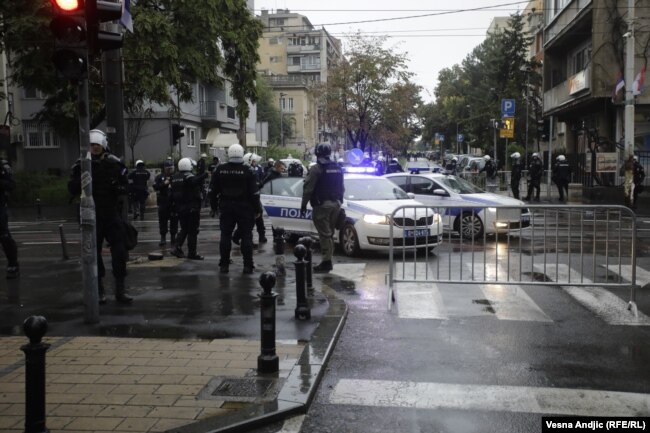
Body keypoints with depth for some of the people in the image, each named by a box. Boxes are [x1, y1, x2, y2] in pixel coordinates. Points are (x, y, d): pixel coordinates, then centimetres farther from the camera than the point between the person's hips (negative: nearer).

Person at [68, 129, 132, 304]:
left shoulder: (114, 164, 1)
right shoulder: (81, 165, 2)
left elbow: (126, 185, 5)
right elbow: (73, 189, 0)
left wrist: (118, 187, -17)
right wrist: (80, 182, -20)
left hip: (112, 214, 0)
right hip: (91, 216, 0)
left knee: (119, 251, -3)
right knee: (94, 252, 7)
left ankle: (120, 289, 7)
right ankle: (98, 290, 18)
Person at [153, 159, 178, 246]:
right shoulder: (159, 177, 5)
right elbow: (155, 186, -7)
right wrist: (164, 184, -17)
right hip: (163, 202, 0)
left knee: (174, 220, 6)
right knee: (163, 220, 1)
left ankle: (173, 237, 17)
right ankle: (163, 237, 9)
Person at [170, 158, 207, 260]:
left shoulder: (174, 177, 11)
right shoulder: (189, 176, -14)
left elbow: (172, 194, 17)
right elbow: (195, 181, -39)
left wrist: (174, 206, 24)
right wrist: (204, 175, -51)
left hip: (179, 208, 8)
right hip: (192, 208, -8)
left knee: (184, 229, 19)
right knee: (193, 231, 0)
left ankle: (177, 248, 8)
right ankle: (192, 253, 2)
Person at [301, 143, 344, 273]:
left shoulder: (317, 168, -10)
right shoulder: (337, 168, 12)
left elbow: (308, 188, -12)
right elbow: (341, 188, 17)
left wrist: (303, 204, -5)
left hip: (322, 205, -7)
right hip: (335, 204, 7)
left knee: (324, 234, -7)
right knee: (329, 233, 13)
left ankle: (326, 261, -9)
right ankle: (328, 260, 16)